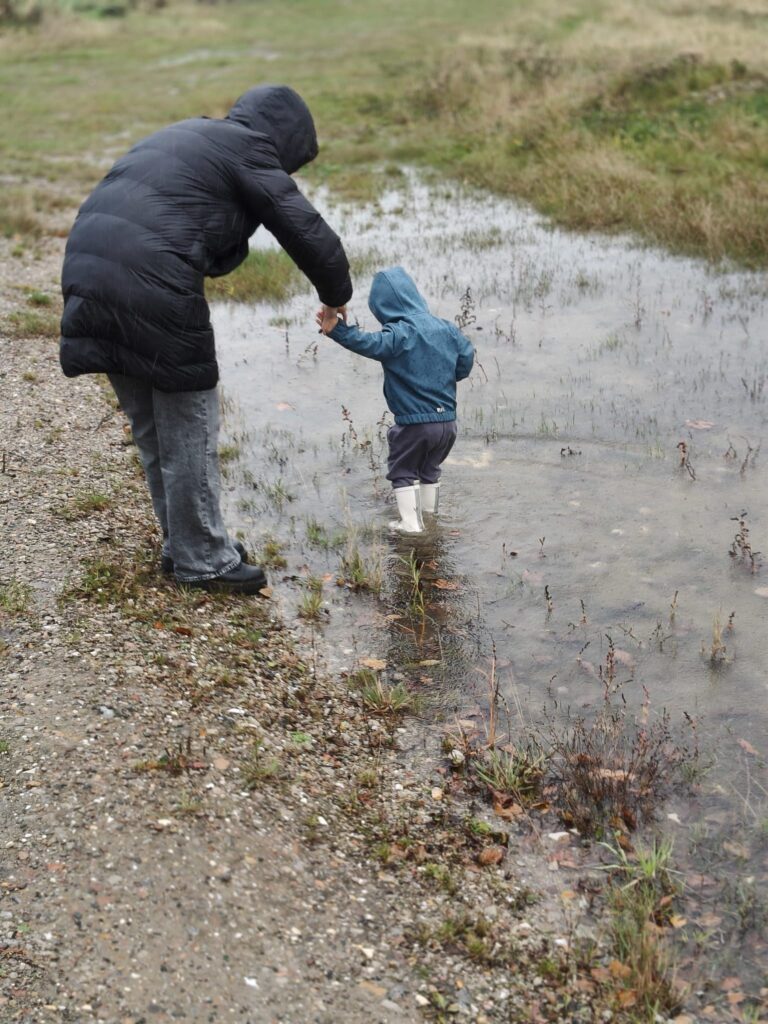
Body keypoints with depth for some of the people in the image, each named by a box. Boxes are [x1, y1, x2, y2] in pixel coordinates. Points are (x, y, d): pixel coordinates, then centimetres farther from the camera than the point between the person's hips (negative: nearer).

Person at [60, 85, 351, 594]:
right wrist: (336, 297, 12)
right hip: (153, 289, -9)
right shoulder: (247, 150, 0)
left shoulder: (185, 135, 27)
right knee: (189, 429, 4)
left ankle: (184, 545, 30)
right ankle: (204, 560, 14)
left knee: (152, 430, 18)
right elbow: (308, 233, -2)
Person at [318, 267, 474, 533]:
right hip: (448, 421, 6)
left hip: (414, 423, -6)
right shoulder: (446, 328, 3)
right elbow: (465, 363, 10)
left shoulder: (399, 333, -17)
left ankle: (411, 523, 13)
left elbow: (370, 344, -35)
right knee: (430, 470, 27)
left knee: (402, 471, 16)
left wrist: (337, 330, -43)